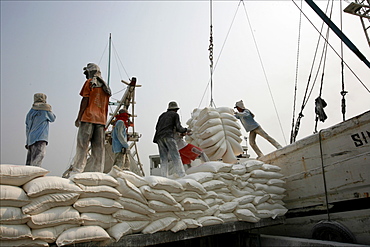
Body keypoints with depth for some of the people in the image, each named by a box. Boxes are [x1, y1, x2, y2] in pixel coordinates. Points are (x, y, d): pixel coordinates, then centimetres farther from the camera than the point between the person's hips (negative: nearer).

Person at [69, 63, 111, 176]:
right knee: (98, 148, 3)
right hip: (101, 120, 6)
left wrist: (78, 118, -4)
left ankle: (76, 171, -11)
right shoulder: (105, 87, 22)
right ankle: (97, 173, 2)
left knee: (82, 146, -7)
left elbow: (85, 100, -5)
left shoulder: (89, 82, 4)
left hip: (88, 118, -5)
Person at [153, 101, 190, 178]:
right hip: (168, 136, -5)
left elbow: (157, 127, 26)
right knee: (176, 157, -11)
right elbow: (178, 128, 5)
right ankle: (182, 176, -21)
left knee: (164, 159, 1)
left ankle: (164, 177, -8)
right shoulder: (175, 114, 15)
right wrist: (186, 130, 22)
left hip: (159, 137, 6)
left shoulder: (162, 115, 30)